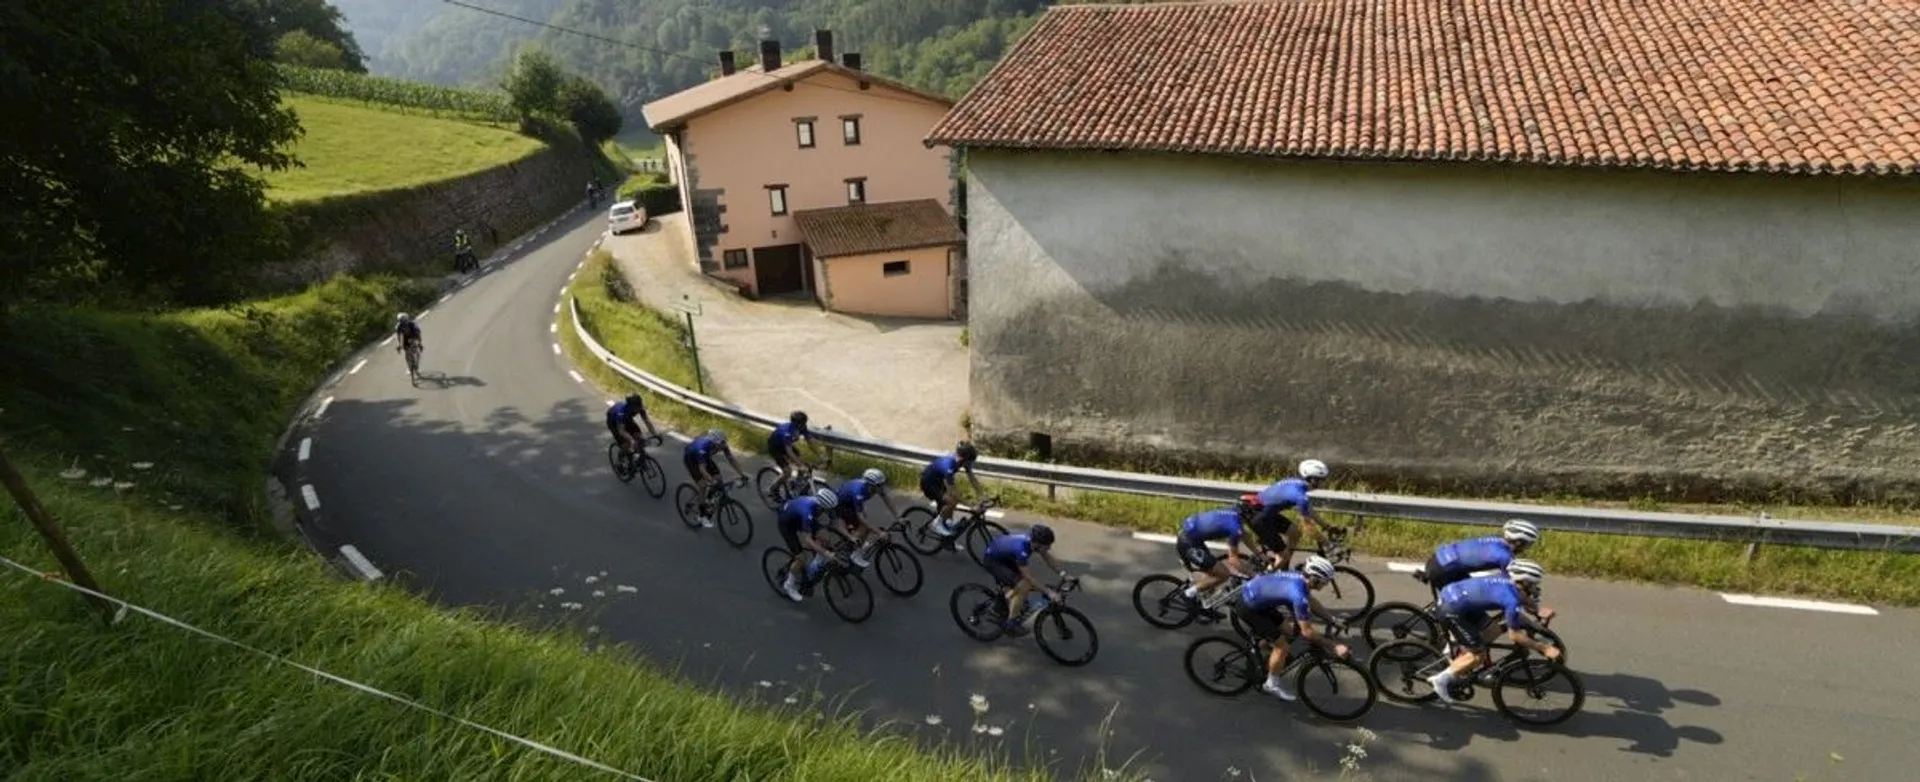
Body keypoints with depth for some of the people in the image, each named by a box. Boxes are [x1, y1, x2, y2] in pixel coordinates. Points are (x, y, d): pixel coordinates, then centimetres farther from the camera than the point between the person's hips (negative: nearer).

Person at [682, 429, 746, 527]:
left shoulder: (722, 444, -26)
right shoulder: (703, 447, -42)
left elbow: (731, 459, -18)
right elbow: (702, 469, -45)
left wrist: (742, 474, -25)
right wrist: (713, 482, -55)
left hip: (704, 457, 6)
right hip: (690, 458, -6)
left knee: (718, 478, -9)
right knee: (702, 484, -19)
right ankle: (703, 515, -5)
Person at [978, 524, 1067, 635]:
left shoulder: (1033, 539, -14)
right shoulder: (1020, 548, -37)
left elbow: (1049, 558, -1)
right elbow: (1028, 578, -31)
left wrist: (1064, 574, -9)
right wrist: (1049, 592, -31)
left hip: (1002, 555, 9)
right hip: (990, 559, -9)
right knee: (1022, 586, -18)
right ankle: (1010, 623, -5)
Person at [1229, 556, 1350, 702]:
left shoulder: (1300, 578, -2)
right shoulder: (1299, 595, -29)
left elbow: (1313, 603, 18)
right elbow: (1307, 632, -22)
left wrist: (1334, 620, 14)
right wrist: (1334, 647, -16)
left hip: (1253, 596, 9)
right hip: (1247, 606, -9)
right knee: (1282, 646, -5)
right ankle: (1272, 685, 14)